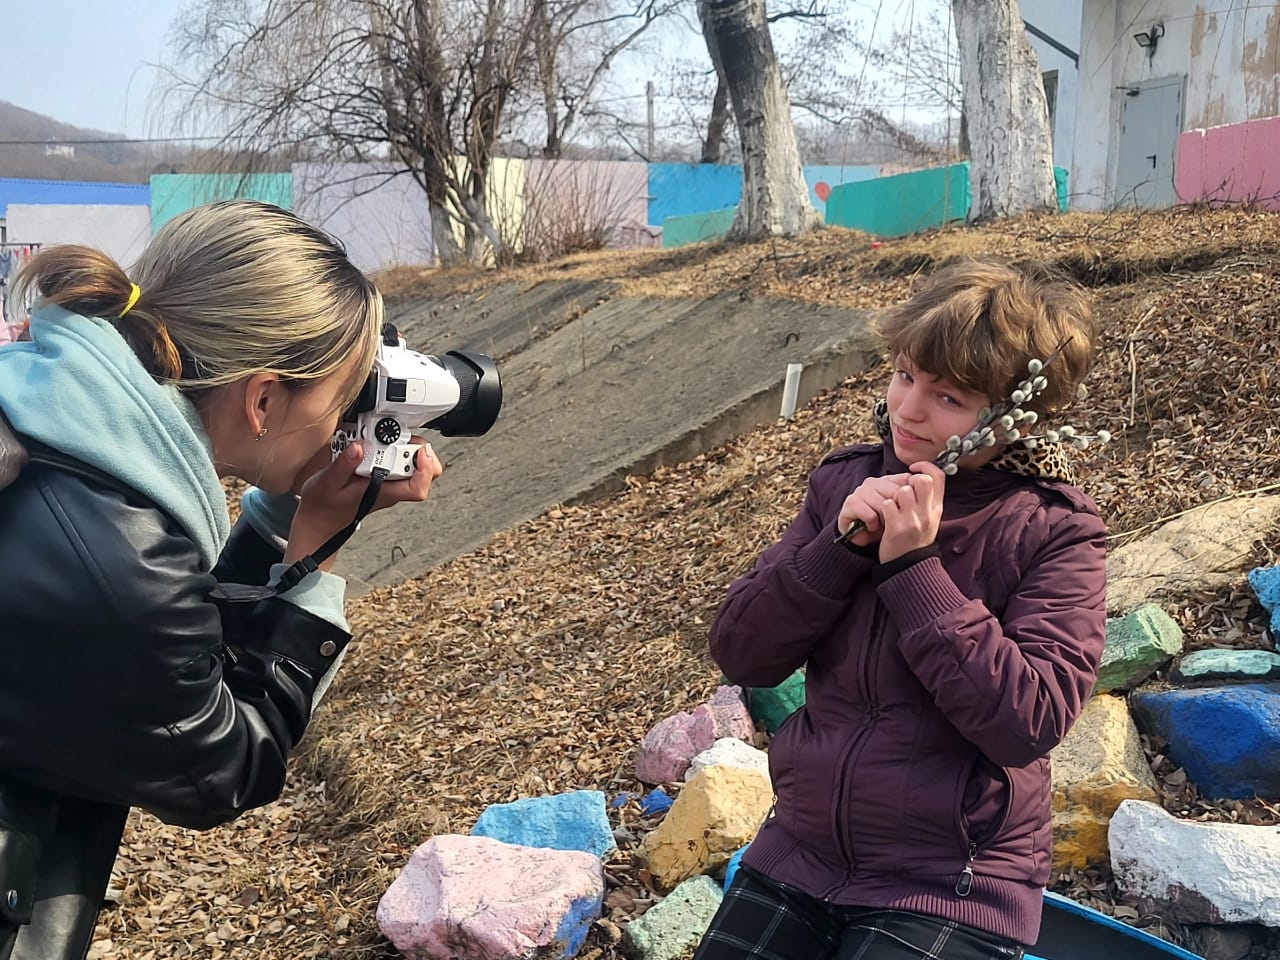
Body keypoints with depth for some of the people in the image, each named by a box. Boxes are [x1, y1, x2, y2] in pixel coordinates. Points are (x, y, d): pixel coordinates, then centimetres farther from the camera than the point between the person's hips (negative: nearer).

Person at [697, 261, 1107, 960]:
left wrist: (913, 566, -22)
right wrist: (842, 545, -17)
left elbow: (1025, 724, -20)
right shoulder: (847, 483, 1)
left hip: (951, 891, -4)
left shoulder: (1055, 533, -10)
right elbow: (739, 655, -4)